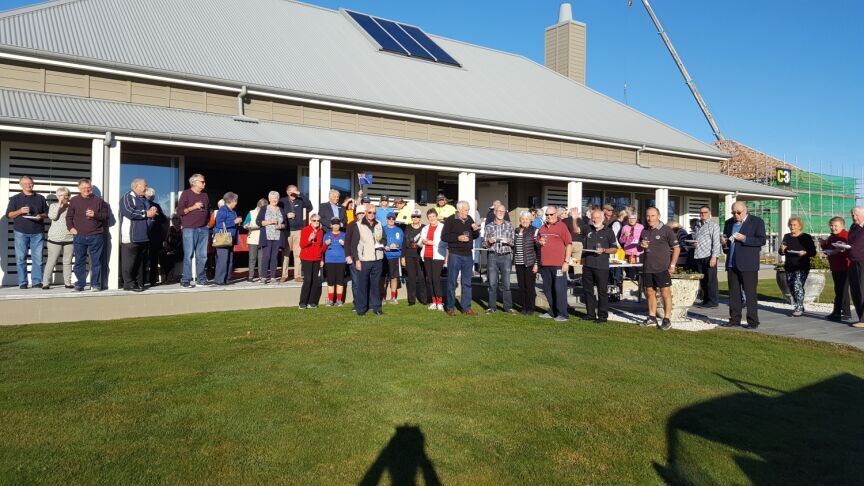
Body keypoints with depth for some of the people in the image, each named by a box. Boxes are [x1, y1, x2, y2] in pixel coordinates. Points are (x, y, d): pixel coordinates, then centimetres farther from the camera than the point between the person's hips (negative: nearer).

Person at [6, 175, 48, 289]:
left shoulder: (40, 198, 15)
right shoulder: (15, 198, 10)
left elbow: (47, 213, 16)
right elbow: (9, 215, 7)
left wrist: (41, 216, -5)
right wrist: (20, 211, -11)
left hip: (37, 232, 1)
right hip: (21, 232, -1)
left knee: (37, 258, -2)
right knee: (21, 258, -2)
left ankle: (37, 281, 2)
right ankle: (22, 282, 2)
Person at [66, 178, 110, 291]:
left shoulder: (98, 200, 5)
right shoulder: (74, 201, 8)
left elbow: (106, 215, 5)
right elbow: (69, 216, 13)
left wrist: (95, 215, -11)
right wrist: (71, 228, -1)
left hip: (96, 236, -1)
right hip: (79, 236, 2)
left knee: (96, 261, 1)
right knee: (79, 261, 6)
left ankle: (95, 284, 8)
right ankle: (80, 283, 15)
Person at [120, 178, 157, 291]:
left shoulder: (145, 200, 22)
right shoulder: (128, 197, -4)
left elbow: (151, 212, 33)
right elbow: (129, 212, -19)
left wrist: (152, 212, 7)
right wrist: (146, 214, -12)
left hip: (144, 236, 8)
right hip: (131, 236, -8)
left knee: (140, 260, 10)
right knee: (129, 260, -5)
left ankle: (139, 283, 15)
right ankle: (128, 283, -2)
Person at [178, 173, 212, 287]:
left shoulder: (205, 195, 17)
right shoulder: (186, 194, 0)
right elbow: (180, 210, -7)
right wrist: (193, 207, -15)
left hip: (203, 229, 6)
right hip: (190, 229, -5)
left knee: (202, 256, 5)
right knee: (188, 255, -6)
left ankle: (201, 279, 11)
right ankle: (185, 280, -2)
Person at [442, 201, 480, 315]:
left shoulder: (470, 220, 12)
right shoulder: (450, 220, -5)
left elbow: (475, 236, 19)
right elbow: (444, 236, -10)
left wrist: (475, 230, -2)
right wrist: (458, 238, -18)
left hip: (468, 255, 5)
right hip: (455, 254, -5)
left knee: (467, 283, 8)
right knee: (452, 282, 1)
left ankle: (466, 308, 16)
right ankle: (450, 308, 11)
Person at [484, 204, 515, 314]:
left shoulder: (509, 225, 7)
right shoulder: (489, 226, 8)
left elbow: (513, 242, 8)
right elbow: (485, 244, 10)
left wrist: (509, 242, -13)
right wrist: (489, 242, -11)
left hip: (506, 256, 0)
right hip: (492, 256, 0)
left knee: (506, 283, 0)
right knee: (492, 283, 2)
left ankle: (508, 307, 8)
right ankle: (492, 306, 11)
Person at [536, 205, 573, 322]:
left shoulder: (562, 226, -3)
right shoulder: (543, 228, 16)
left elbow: (569, 244, -6)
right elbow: (537, 241, 28)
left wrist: (566, 262, -11)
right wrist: (539, 242, 2)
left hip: (558, 264, -7)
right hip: (545, 264, 7)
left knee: (559, 289, -5)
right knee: (547, 289, 13)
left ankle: (563, 314, 3)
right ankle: (552, 312, 25)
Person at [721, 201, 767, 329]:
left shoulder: (757, 221, 0)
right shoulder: (729, 223, 16)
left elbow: (762, 240, -7)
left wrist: (744, 239, -18)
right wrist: (724, 243, -1)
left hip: (748, 265, -5)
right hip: (732, 264, 5)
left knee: (750, 293, -3)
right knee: (734, 293, 8)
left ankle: (753, 321, 2)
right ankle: (735, 319, 14)